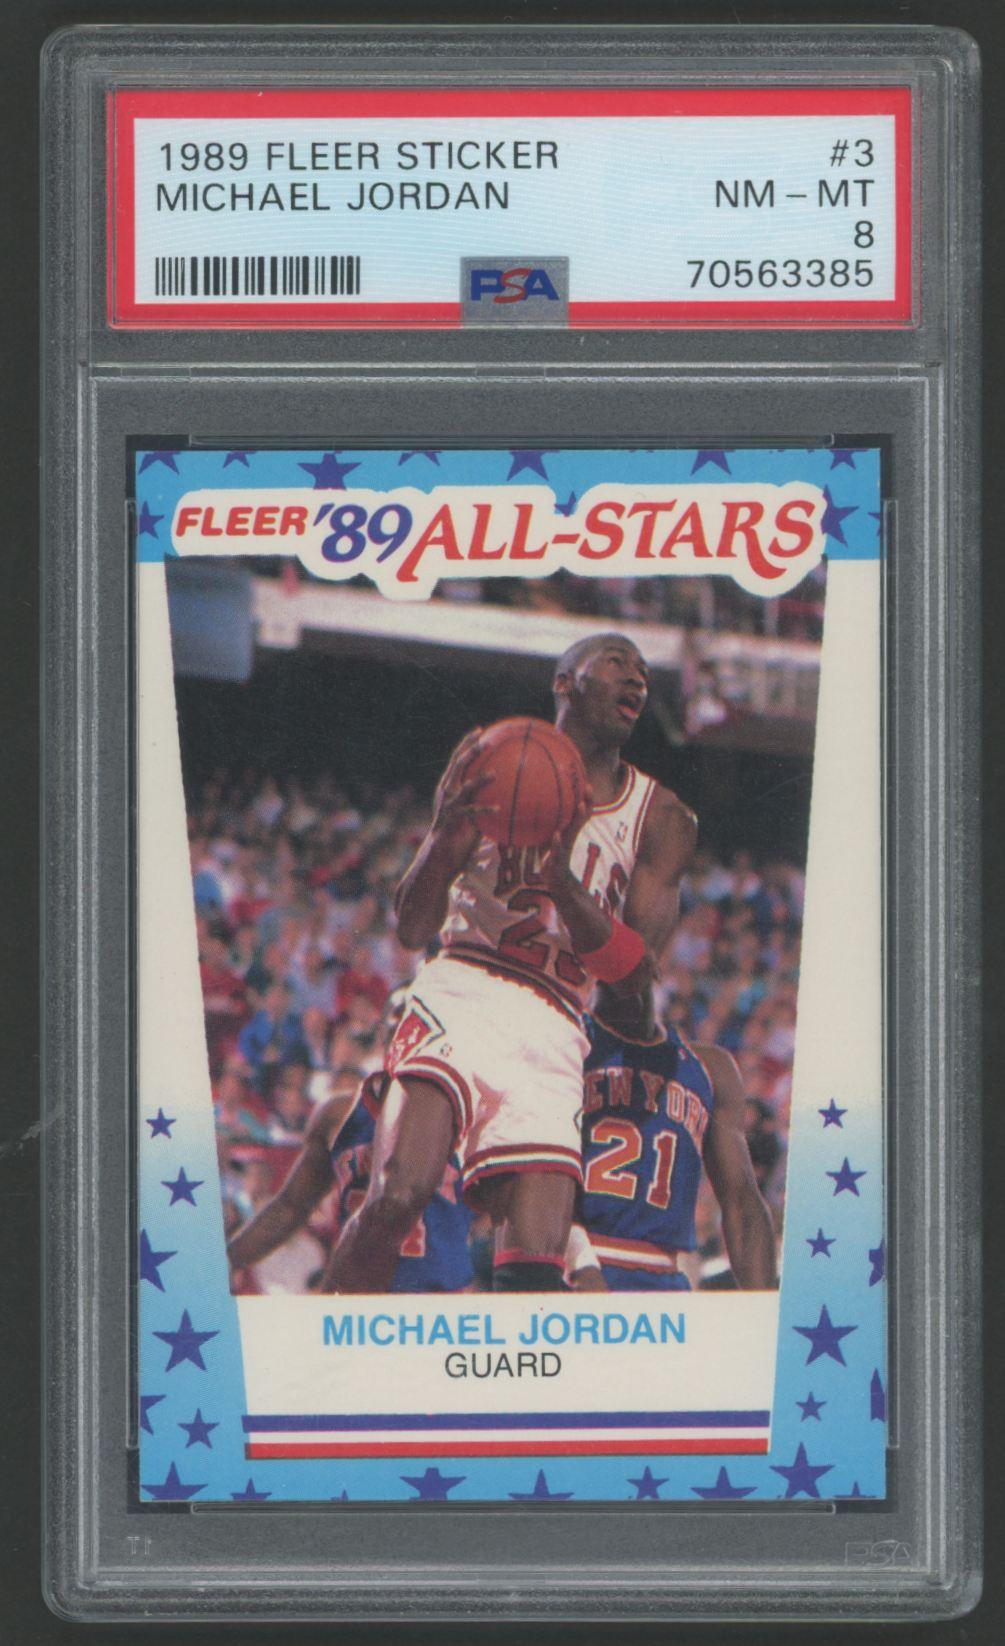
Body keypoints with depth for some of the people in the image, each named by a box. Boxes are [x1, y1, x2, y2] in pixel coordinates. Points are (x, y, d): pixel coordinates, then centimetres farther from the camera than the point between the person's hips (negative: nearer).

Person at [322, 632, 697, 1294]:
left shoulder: (661, 819, 14)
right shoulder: (490, 761, 9)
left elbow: (637, 974, 1)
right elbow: (413, 930, 5)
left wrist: (563, 882, -16)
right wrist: (445, 838, -16)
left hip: (553, 1031, 3)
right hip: (462, 994, -3)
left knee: (537, 1266, -11)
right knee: (401, 1192, -26)